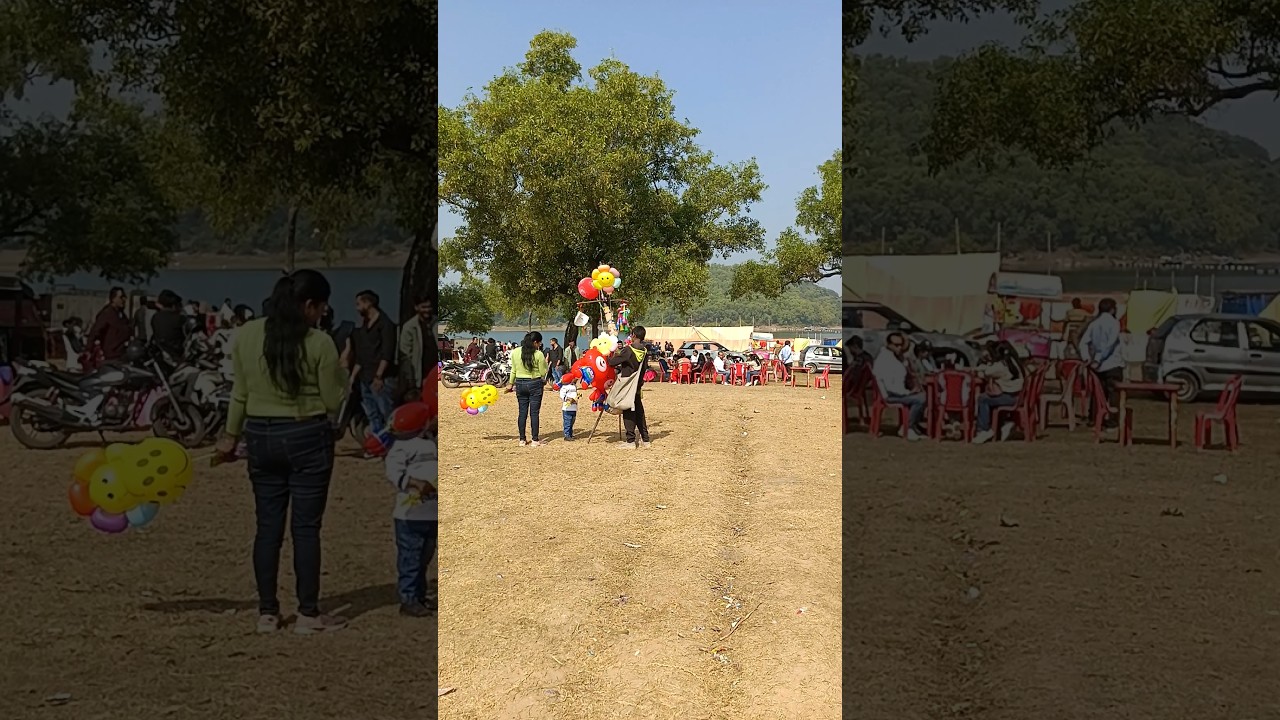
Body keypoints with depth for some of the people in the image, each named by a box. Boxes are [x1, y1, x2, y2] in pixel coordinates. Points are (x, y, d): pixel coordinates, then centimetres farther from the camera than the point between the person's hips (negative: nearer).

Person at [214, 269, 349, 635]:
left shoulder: (246, 334, 0)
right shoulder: (320, 344, -13)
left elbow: (240, 392, 8)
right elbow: (333, 402, -7)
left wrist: (231, 435, 18)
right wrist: (340, 372, 9)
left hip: (260, 437, 4)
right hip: (308, 438, -4)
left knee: (268, 526, 11)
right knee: (306, 527, 3)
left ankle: (267, 612, 16)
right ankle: (308, 614, 8)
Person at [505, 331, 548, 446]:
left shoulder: (515, 352, 1)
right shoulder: (538, 354, -12)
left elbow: (513, 370, 8)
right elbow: (543, 373, -6)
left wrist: (511, 384, 19)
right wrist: (545, 363, 8)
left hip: (520, 384, 4)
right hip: (535, 384, -4)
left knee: (522, 412, 9)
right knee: (534, 412, 1)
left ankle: (522, 439, 11)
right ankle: (535, 440, 3)